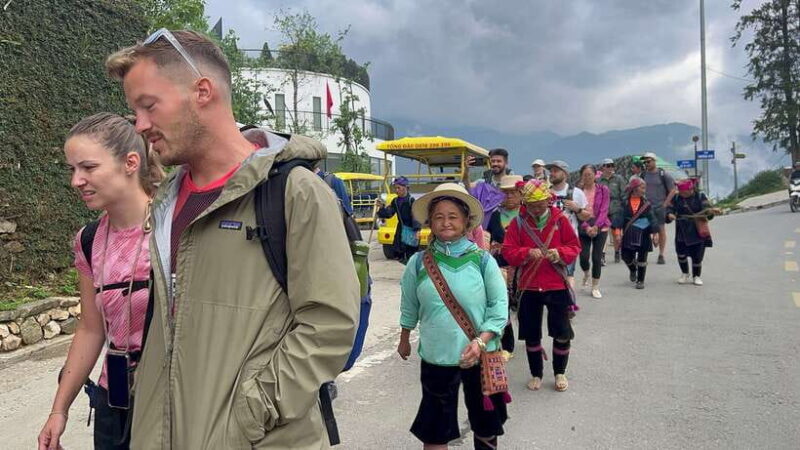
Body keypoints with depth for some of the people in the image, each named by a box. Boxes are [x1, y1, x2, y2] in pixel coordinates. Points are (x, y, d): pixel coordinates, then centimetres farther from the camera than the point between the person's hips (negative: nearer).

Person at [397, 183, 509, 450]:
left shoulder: (482, 260, -8)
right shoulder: (418, 263, -5)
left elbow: (499, 305, -6)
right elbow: (409, 307, 8)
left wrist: (480, 342, -18)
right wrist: (404, 340, 18)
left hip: (481, 356, 0)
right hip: (435, 357, 0)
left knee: (486, 427, 19)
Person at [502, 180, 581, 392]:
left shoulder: (560, 219, -1)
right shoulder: (518, 223, -1)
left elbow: (574, 247, 1)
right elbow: (508, 252, -5)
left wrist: (559, 253, -19)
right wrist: (527, 253, -23)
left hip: (557, 285, 0)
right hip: (529, 286, 1)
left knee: (562, 333, 4)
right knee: (531, 334, 9)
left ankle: (560, 373, 26)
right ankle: (536, 374, 27)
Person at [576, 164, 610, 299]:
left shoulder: (603, 189, 0)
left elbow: (604, 210, -4)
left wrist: (596, 226, -14)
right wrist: (587, 227, -15)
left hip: (600, 227, 0)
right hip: (584, 227, 0)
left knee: (597, 257, -1)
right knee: (584, 256, -7)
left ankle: (595, 287, 14)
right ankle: (586, 273, 30)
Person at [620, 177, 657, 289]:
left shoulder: (646, 203, -1)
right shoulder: (625, 202, -3)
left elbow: (652, 218, -2)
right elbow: (620, 217, -5)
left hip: (643, 234, 0)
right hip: (629, 234, 0)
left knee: (642, 259, 5)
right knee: (626, 256, 2)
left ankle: (640, 280, 19)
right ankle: (633, 270, 36)